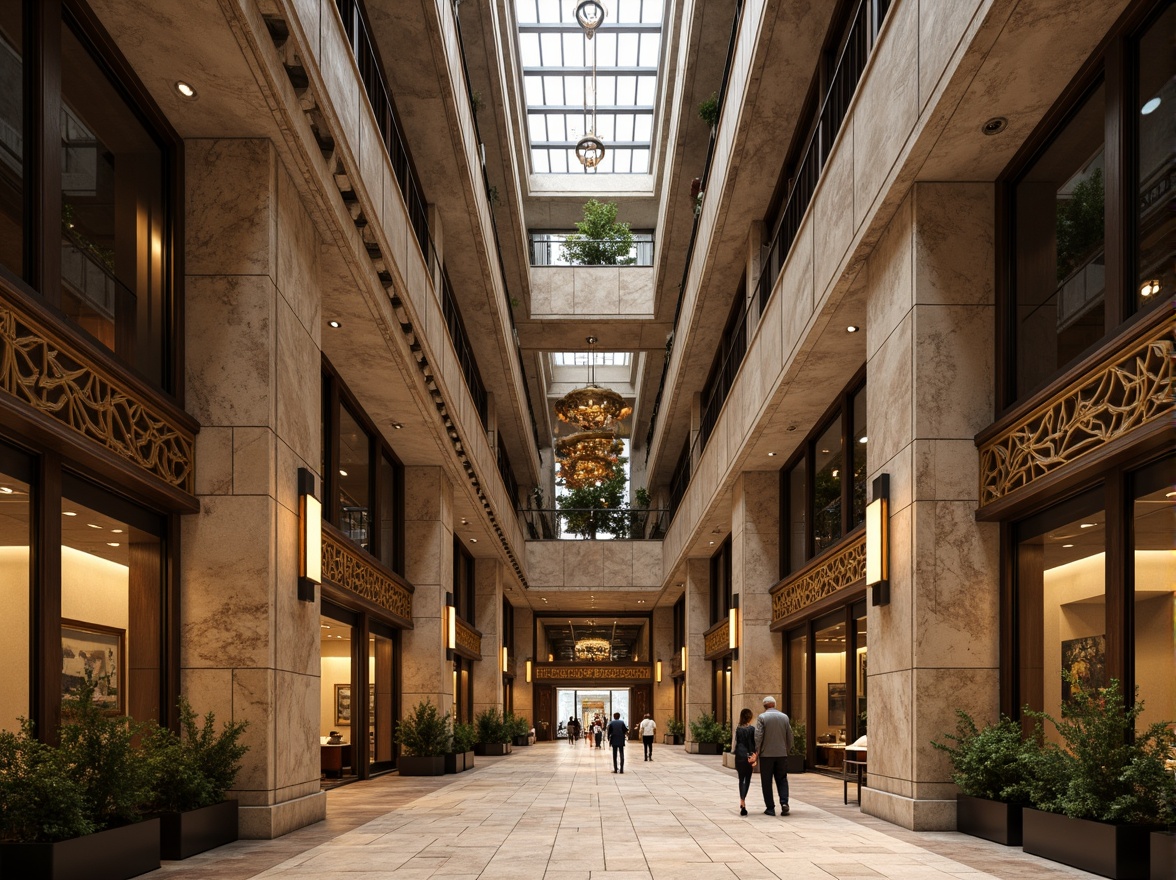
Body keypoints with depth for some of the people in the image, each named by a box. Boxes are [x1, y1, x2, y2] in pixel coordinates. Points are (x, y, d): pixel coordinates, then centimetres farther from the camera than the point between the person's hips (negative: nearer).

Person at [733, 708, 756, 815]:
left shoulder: (737, 729, 0)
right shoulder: (753, 729, -5)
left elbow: (735, 744, 2)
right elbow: (755, 744, -7)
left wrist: (736, 755, 11)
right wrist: (754, 757, -3)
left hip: (739, 757, 2)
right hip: (749, 757, -1)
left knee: (741, 779, 10)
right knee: (747, 779, 10)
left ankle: (742, 802, 0)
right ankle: (743, 800, 0)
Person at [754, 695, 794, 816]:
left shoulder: (762, 717, -6)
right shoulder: (784, 717, 5)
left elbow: (758, 736, -11)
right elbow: (790, 737, 8)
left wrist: (756, 753, -4)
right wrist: (787, 750, 19)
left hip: (766, 755, -3)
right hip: (782, 754, 3)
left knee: (767, 782, 5)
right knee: (782, 780, 11)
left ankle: (770, 808, 4)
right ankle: (784, 802, -8)